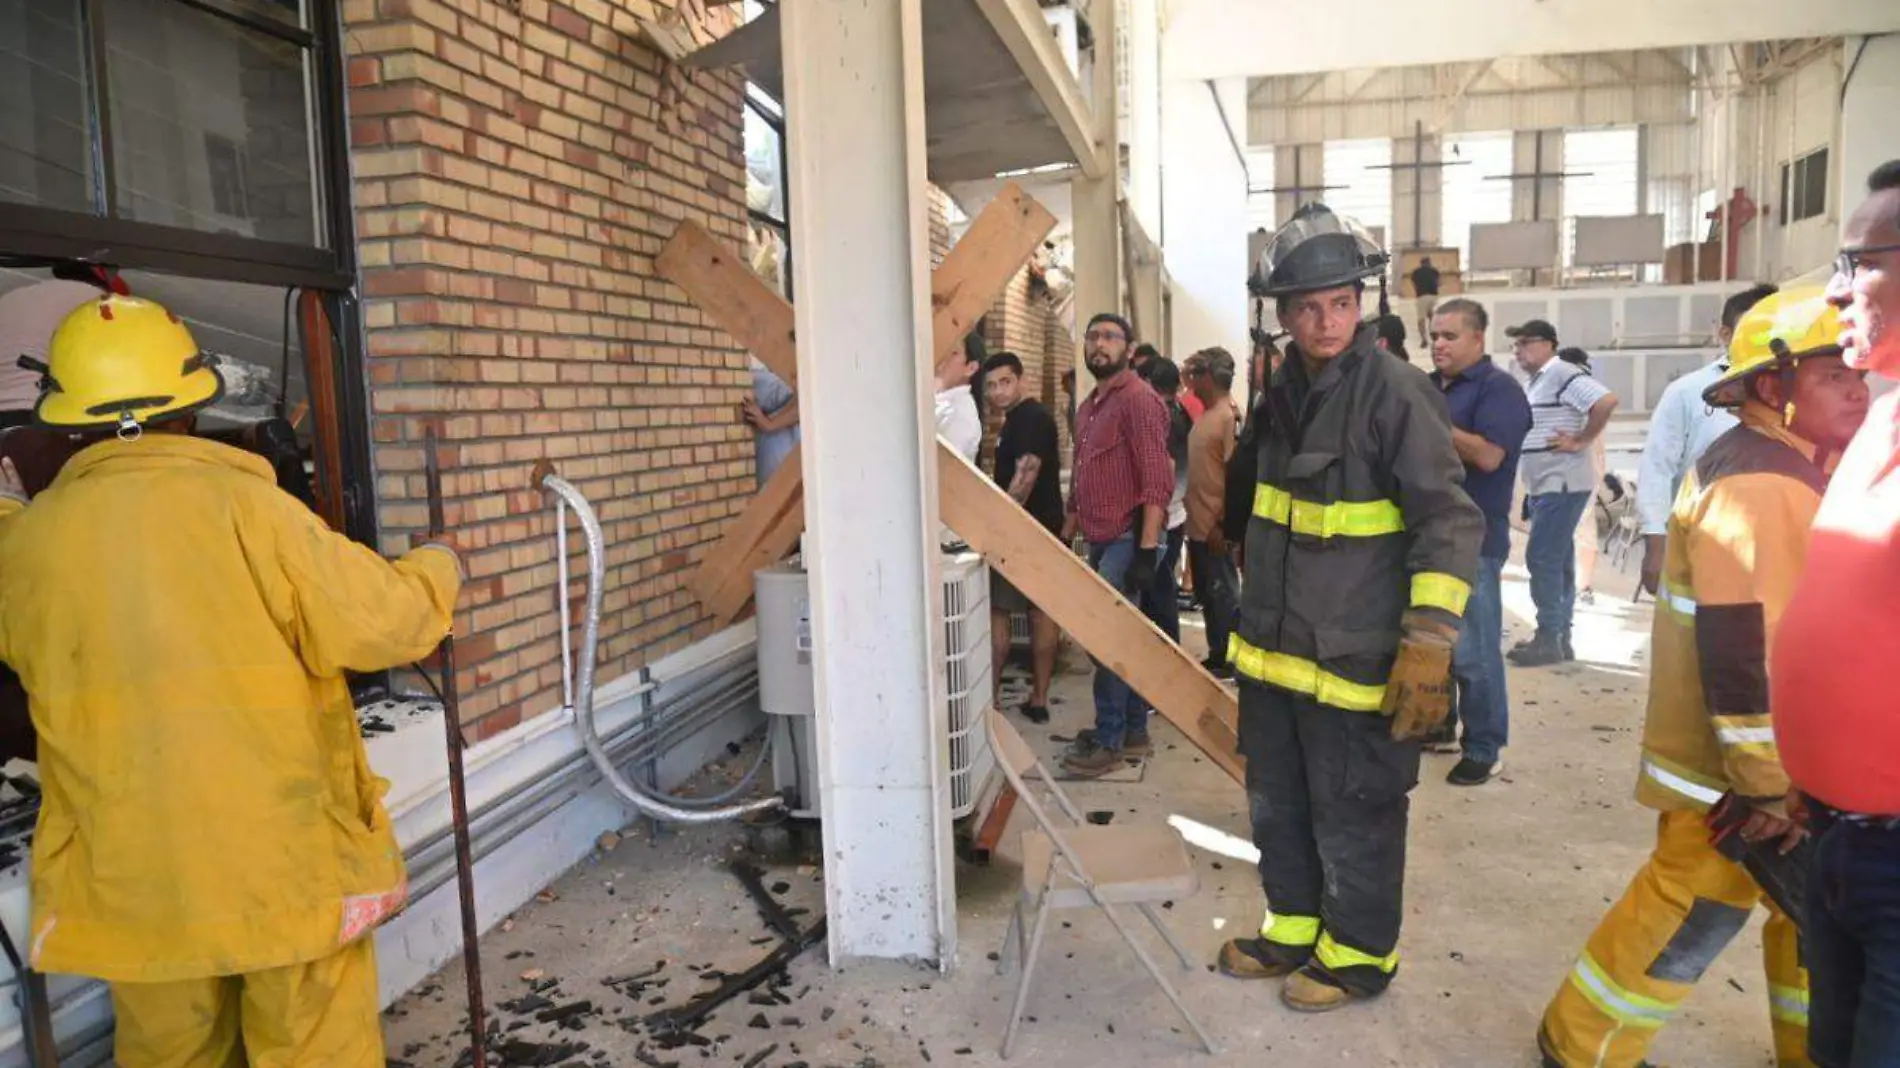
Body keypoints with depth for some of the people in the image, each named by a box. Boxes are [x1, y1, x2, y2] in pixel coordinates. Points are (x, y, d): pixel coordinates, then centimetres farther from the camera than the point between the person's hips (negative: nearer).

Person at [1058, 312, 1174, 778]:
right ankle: (1133, 731, 23)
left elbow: (1158, 480, -18)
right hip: (1100, 540, 9)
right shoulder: (1088, 406, 16)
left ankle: (1109, 740, 4)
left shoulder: (1139, 398, -11)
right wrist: (1065, 538, 18)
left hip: (1128, 539, -9)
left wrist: (1147, 551, -23)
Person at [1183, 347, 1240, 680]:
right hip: (1197, 524, 9)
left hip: (1215, 527, -9)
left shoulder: (1229, 416, -16)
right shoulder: (1206, 414, 11)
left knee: (1222, 593, 2)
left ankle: (1229, 660, 13)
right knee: (1206, 593, 16)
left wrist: (1222, 524, -21)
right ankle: (1216, 655, 26)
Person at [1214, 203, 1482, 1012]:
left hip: (1354, 661, -7)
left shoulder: (1396, 392, -16)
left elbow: (1450, 524, -17)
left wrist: (1429, 643, -23)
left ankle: (1359, 955, 29)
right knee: (1277, 805, 19)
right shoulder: (1285, 391, 8)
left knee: (1352, 818, 8)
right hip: (1274, 649, 8)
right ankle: (1294, 930, 39)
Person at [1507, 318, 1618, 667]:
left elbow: (1606, 401, -25)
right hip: (1544, 486, 10)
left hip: (1562, 485, -10)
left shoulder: (1563, 374, -13)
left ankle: (1548, 639, -5)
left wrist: (1581, 442, -18)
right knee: (1557, 561, 12)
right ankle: (1560, 638, 17)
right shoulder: (1536, 382, 17)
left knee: (1542, 558, -10)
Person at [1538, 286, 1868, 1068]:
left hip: (1792, 751, 10)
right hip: (1737, 757, -10)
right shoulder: (1755, 483, -23)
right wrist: (1764, 786, -25)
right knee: (1698, 907, 1)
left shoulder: (1792, 467, 12)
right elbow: (1739, 646, -28)